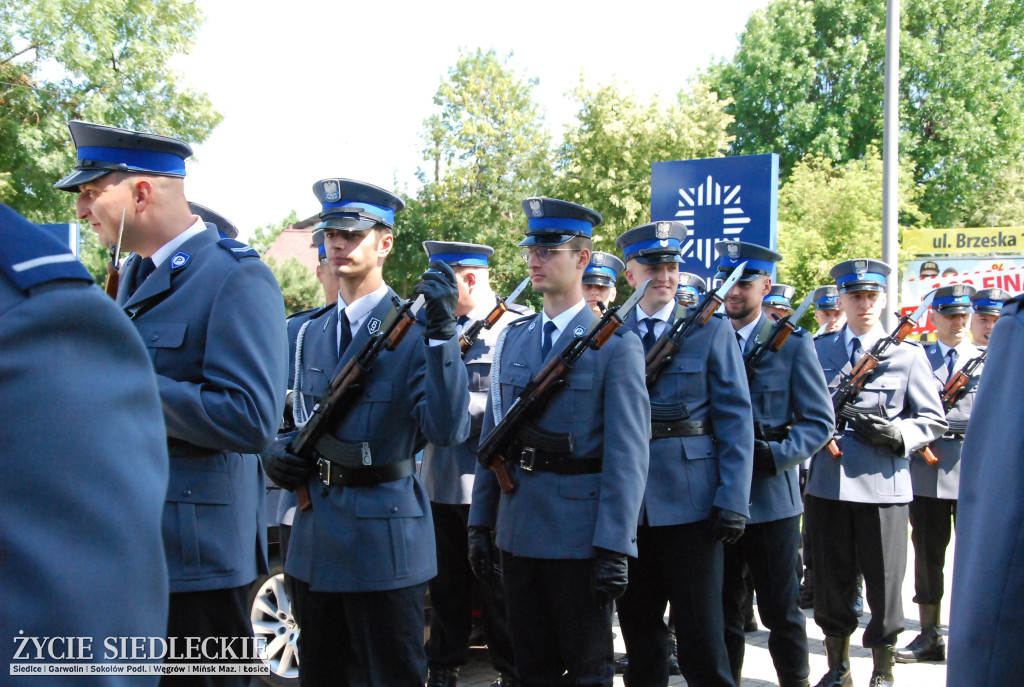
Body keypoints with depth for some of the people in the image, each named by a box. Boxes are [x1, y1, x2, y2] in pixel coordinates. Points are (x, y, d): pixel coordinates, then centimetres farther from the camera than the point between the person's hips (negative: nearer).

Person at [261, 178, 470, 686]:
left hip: (384, 543, -6)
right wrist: (278, 451, -1)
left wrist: (443, 333, -30)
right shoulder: (312, 332, 10)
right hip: (314, 539, 7)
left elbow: (447, 430, -23)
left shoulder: (415, 329, -10)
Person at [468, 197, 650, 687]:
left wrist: (614, 548, -16)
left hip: (580, 533, -5)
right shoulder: (512, 339, 10)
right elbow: (492, 437, 12)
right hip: (518, 532, 5)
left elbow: (627, 454, -11)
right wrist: (480, 522, 9)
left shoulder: (615, 344, -7)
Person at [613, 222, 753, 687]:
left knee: (700, 635, 2)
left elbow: (735, 418, -3)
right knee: (639, 633, 14)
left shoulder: (711, 330, 1)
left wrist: (732, 503, -10)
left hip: (690, 504, -3)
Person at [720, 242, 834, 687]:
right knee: (721, 609, 11)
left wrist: (774, 455, -19)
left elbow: (819, 421, -4)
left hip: (771, 498, -3)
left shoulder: (793, 344, 0)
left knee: (780, 609, 6)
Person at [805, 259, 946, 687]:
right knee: (830, 581, 10)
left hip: (883, 486, -2)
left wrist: (896, 433, -14)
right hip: (827, 485, 2)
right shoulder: (816, 351, 9)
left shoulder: (908, 355, 5)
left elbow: (934, 420, 4)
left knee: (884, 584, 4)